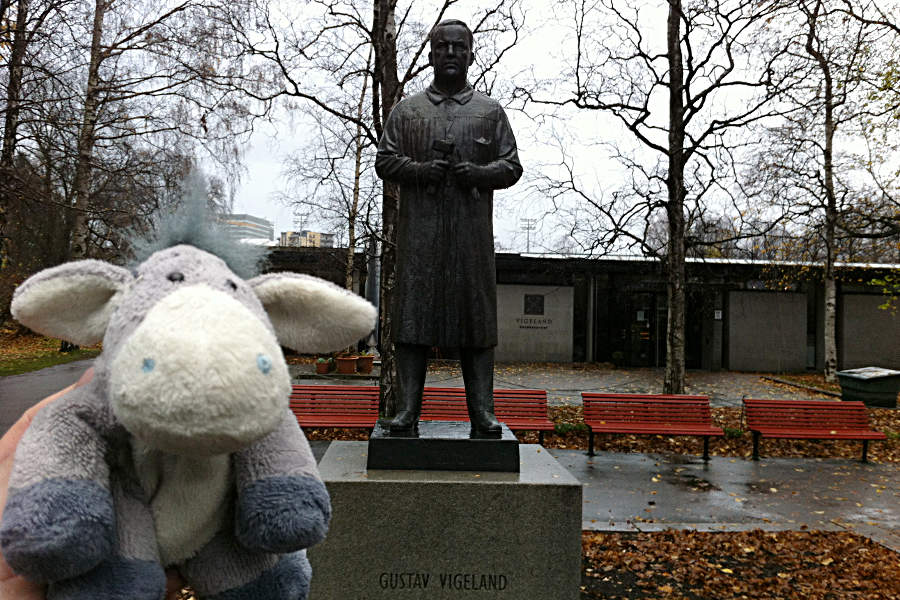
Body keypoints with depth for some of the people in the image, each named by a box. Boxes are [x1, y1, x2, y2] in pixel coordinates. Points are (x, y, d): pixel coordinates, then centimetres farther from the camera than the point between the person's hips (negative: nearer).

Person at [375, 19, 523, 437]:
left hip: (472, 231, 0)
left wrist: (478, 173, -10)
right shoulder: (407, 110, 16)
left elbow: (511, 165, 11)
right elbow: (384, 161, 10)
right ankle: (408, 410, 2)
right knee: (413, 313, -4)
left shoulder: (491, 111, 17)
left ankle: (482, 413, 3)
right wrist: (419, 169, -10)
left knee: (476, 315, -2)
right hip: (419, 230, 0)